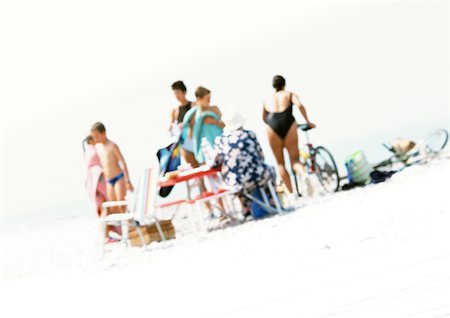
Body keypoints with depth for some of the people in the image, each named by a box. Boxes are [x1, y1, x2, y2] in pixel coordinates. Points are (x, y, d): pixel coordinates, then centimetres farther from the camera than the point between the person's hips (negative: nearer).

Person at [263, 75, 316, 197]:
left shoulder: (267, 99, 28)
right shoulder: (290, 94, 20)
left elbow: (264, 118, 34)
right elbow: (299, 105, -1)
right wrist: (308, 122, 5)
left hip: (272, 127, 1)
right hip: (289, 124, -1)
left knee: (280, 163, 11)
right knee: (295, 160, 2)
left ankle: (291, 193, 1)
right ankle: (304, 175, -32)